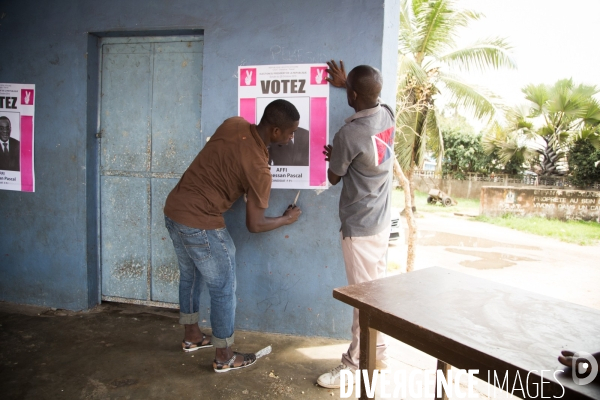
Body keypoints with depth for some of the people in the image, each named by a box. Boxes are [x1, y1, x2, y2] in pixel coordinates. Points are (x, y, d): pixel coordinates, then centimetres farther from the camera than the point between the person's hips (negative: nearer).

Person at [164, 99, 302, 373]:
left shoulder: (233, 124, -1)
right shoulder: (259, 169, -19)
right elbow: (254, 225, -11)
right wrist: (288, 219, 5)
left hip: (173, 209, 9)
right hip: (201, 224, -8)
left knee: (190, 276, 25)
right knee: (223, 289, 8)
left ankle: (191, 336, 43)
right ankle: (224, 357, 24)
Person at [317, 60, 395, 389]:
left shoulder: (348, 135, -23)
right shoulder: (388, 115, 0)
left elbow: (333, 178, -6)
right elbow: (372, 96, 27)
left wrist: (334, 158, 14)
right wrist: (346, 82, 34)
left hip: (359, 228, -8)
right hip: (381, 221, 8)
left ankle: (355, 365, 16)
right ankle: (378, 353, 33)